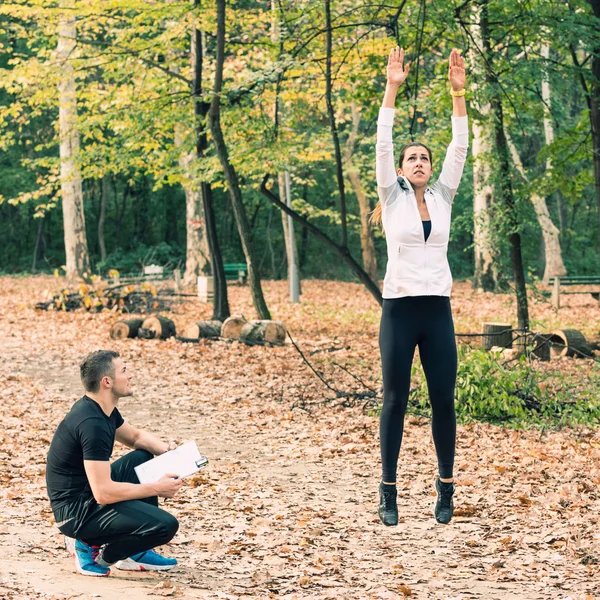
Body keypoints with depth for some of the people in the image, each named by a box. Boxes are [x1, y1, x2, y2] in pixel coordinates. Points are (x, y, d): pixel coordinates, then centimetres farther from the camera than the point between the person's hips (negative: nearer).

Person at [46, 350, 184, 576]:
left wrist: (164, 448, 2)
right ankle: (95, 553, 0)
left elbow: (136, 436, 24)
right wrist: (157, 488, -18)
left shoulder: (101, 408, 5)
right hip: (77, 512, -10)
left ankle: (136, 552, 17)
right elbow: (103, 493, -28)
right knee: (165, 525, -20)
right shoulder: (92, 424, -25)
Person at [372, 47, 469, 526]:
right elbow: (383, 145, -7)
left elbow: (460, 148, 1)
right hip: (400, 309, -3)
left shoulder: (443, 198, 10)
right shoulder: (393, 198, 3)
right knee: (395, 400, 2)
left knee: (444, 400, 3)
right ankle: (389, 491, 9)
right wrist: (392, 90, -15)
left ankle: (447, 487, 15)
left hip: (438, 310, 3)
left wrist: (458, 93, -8)